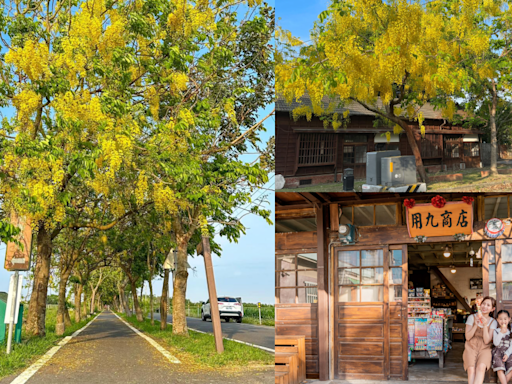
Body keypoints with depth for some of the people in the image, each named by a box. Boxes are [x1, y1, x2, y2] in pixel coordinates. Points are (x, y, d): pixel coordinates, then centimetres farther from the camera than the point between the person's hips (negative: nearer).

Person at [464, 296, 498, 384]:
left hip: (484, 348, 0)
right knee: (471, 369, -28)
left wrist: (485, 325, -15)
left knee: (481, 367, -31)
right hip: (471, 347, 0)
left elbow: (486, 341, -5)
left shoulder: (493, 322, 5)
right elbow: (467, 337, -1)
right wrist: (476, 325, -14)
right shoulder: (472, 317, 4)